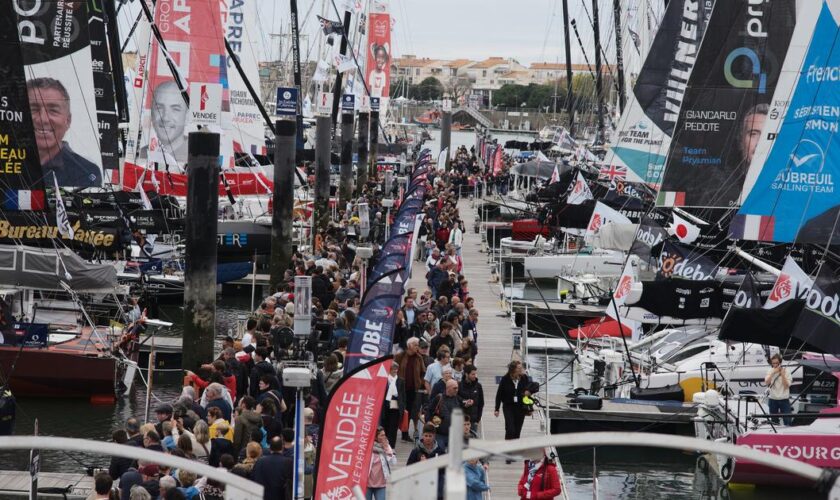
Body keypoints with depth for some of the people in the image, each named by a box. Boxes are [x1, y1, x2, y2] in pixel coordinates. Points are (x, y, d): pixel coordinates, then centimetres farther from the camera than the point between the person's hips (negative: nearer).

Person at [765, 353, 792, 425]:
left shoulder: (785, 371, -4)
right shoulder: (770, 371, 3)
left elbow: (787, 385, -10)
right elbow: (767, 382, -11)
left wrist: (782, 374, -18)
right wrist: (773, 372, -17)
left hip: (784, 399, -2)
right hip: (773, 399, 3)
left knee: (787, 421, -6)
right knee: (774, 420, 11)